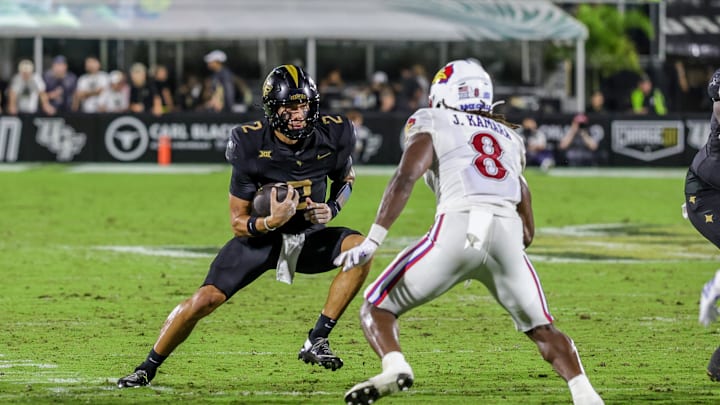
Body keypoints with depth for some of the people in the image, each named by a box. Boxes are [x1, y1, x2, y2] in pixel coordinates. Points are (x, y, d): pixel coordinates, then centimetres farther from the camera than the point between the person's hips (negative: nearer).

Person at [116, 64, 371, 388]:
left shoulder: (333, 135, -16)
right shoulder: (252, 145, -22)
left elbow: (346, 177, 10)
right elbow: (238, 223, -16)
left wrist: (333, 208, -12)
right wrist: (270, 222, -37)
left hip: (308, 238, 2)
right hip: (261, 236, -2)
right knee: (205, 300, -16)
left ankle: (316, 342, -20)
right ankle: (147, 369, 6)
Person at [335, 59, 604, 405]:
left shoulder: (432, 124, 16)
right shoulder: (508, 137, 30)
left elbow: (405, 178, -2)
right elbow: (528, 230, 27)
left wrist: (372, 242, -6)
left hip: (459, 228, -4)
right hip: (508, 234, 4)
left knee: (376, 308, 8)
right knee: (540, 327, 22)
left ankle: (394, 367, -22)